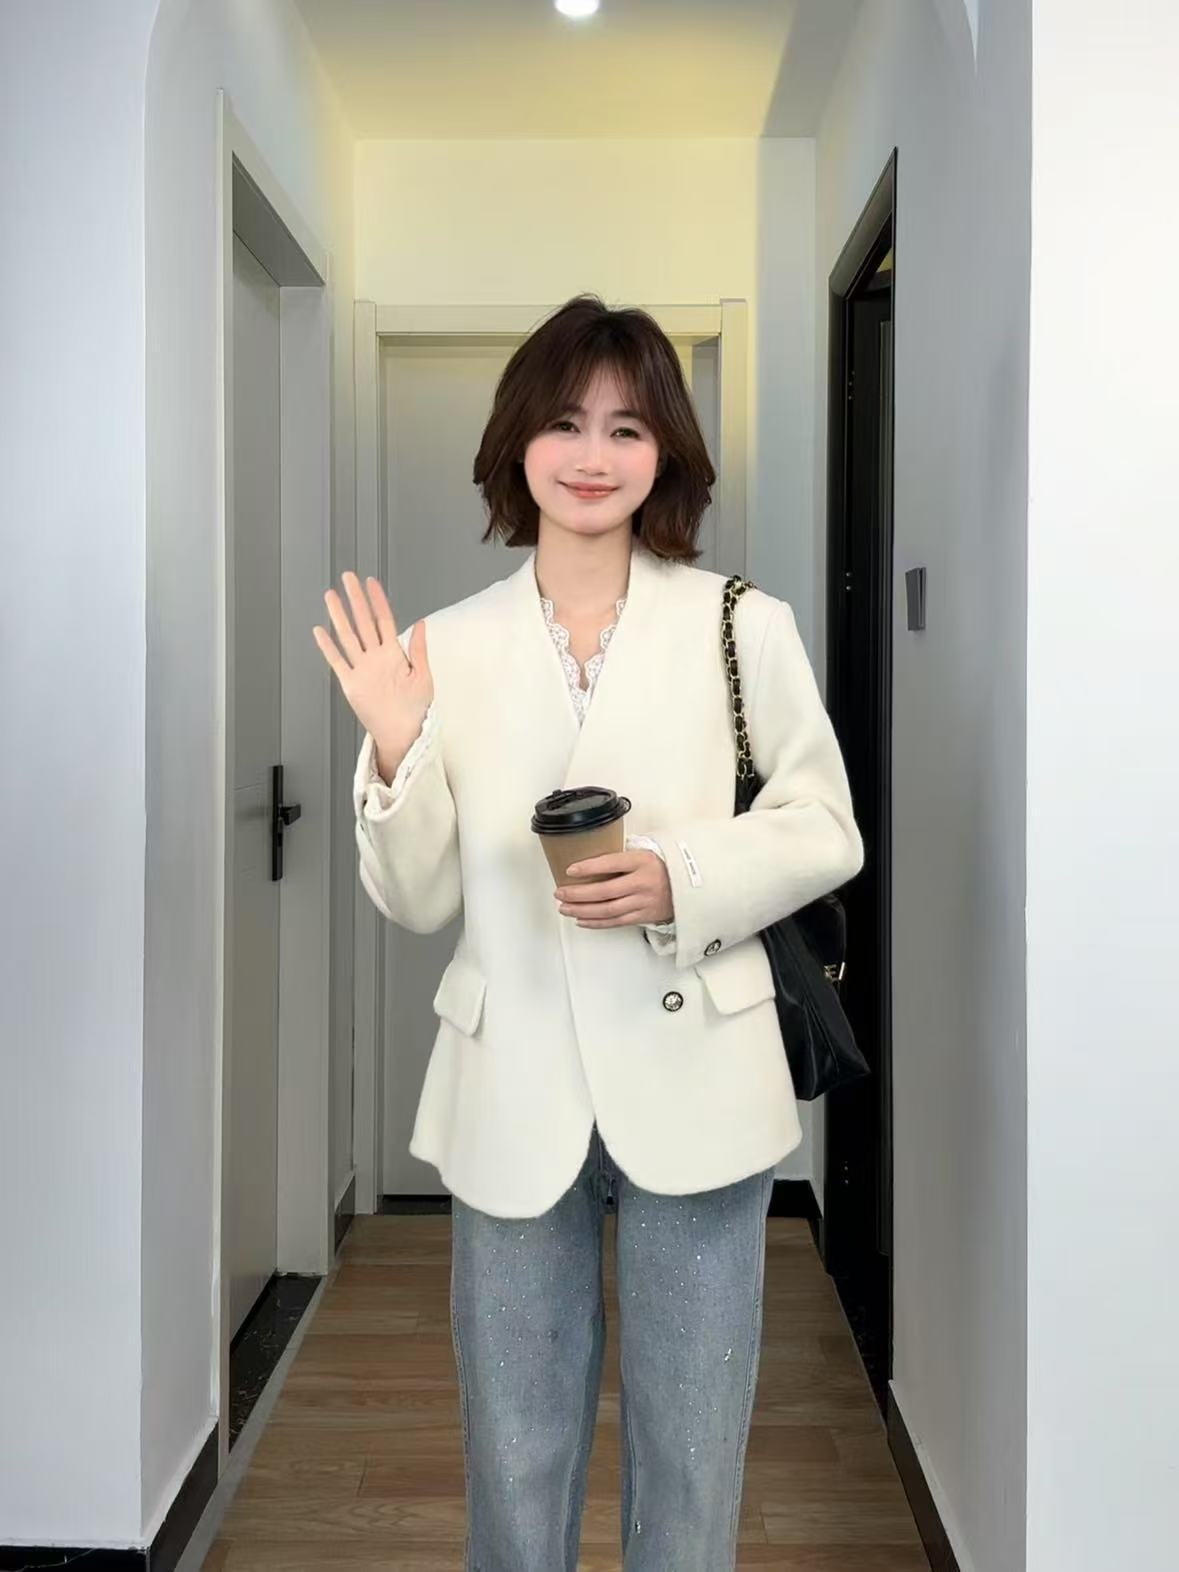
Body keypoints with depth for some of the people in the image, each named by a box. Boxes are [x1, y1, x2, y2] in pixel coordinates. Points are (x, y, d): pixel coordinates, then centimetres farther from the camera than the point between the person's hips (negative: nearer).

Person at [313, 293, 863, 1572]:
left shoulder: (741, 624, -4)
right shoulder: (450, 647, 0)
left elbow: (825, 829, 1)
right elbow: (417, 902, 2)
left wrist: (681, 880, -16)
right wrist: (395, 752, -15)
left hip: (690, 1085, -1)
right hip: (513, 1097, 2)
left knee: (690, 1461, 15)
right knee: (514, 1463, 17)